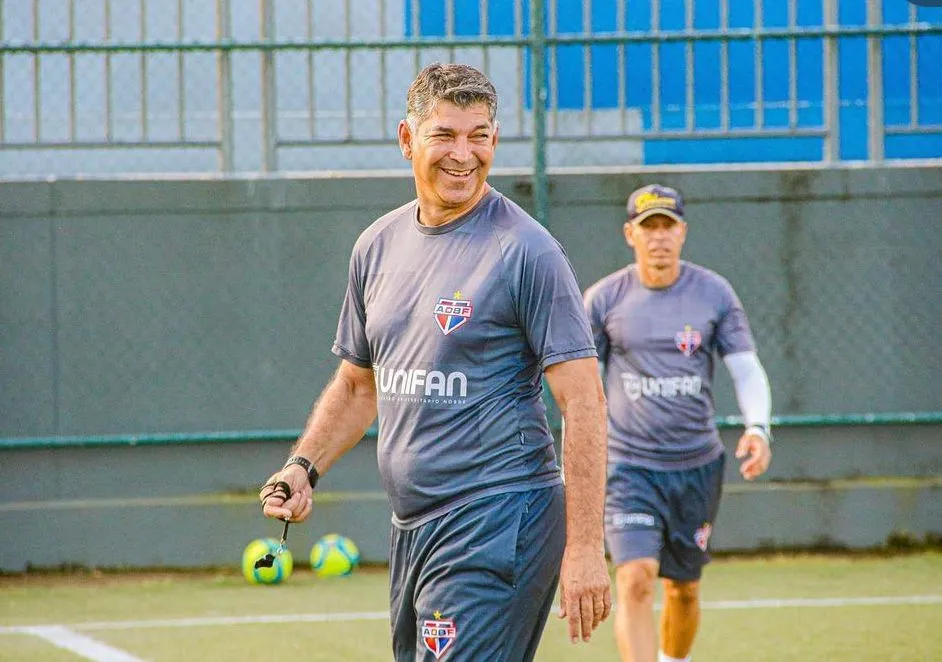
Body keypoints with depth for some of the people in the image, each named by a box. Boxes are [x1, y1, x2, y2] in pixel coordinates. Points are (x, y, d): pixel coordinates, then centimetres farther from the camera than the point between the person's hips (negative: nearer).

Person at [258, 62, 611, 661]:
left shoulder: (525, 250, -9)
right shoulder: (377, 247, 13)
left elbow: (583, 399, -12)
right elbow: (358, 384, 25)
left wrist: (585, 548, -18)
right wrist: (304, 467, 7)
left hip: (498, 520, -7)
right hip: (411, 529, 7)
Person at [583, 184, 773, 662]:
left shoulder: (714, 294, 1)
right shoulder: (604, 299, -1)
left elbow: (746, 369, 0)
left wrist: (758, 427, -19)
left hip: (697, 467, 2)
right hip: (628, 467, -2)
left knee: (684, 591, 12)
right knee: (635, 580, -19)